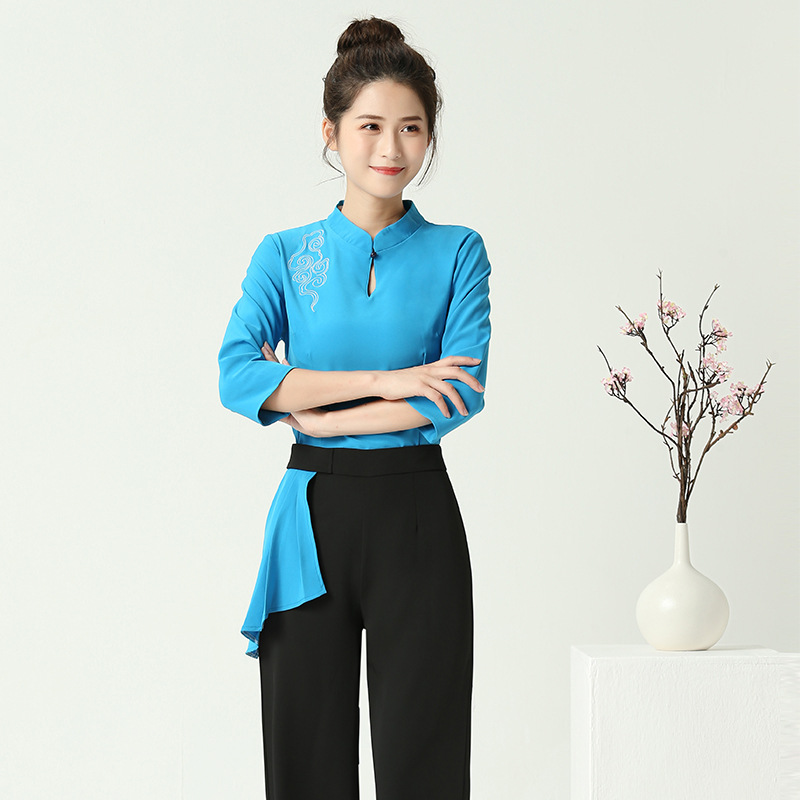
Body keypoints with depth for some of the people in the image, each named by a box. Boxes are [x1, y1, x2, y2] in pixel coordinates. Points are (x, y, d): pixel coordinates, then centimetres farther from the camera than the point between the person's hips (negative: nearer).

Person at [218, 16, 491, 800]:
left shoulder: (456, 252, 2)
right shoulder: (285, 255, 4)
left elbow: (458, 394, -10)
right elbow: (237, 374, -11)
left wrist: (319, 413, -11)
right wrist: (382, 381, -17)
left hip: (417, 518, -1)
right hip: (313, 515, 1)